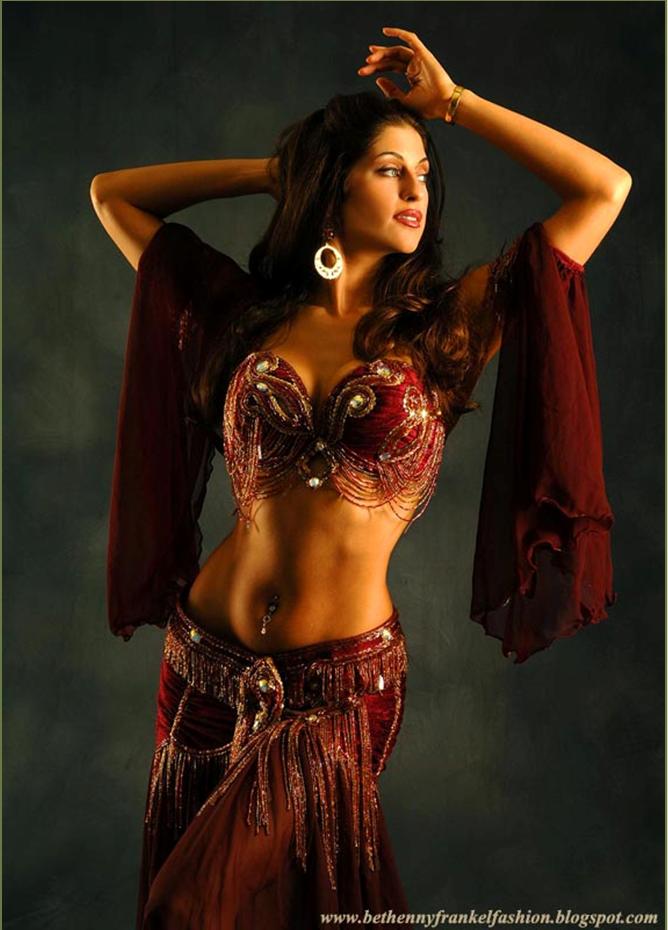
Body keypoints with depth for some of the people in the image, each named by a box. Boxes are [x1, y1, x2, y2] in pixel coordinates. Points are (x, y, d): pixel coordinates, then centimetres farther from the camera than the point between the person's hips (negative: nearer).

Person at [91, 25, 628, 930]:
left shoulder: (446, 324, -4)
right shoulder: (247, 312, 0)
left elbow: (605, 188, -6)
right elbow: (111, 194, 9)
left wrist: (452, 99, -2)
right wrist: (275, 166, 6)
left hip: (341, 683, -2)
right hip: (208, 659, 3)